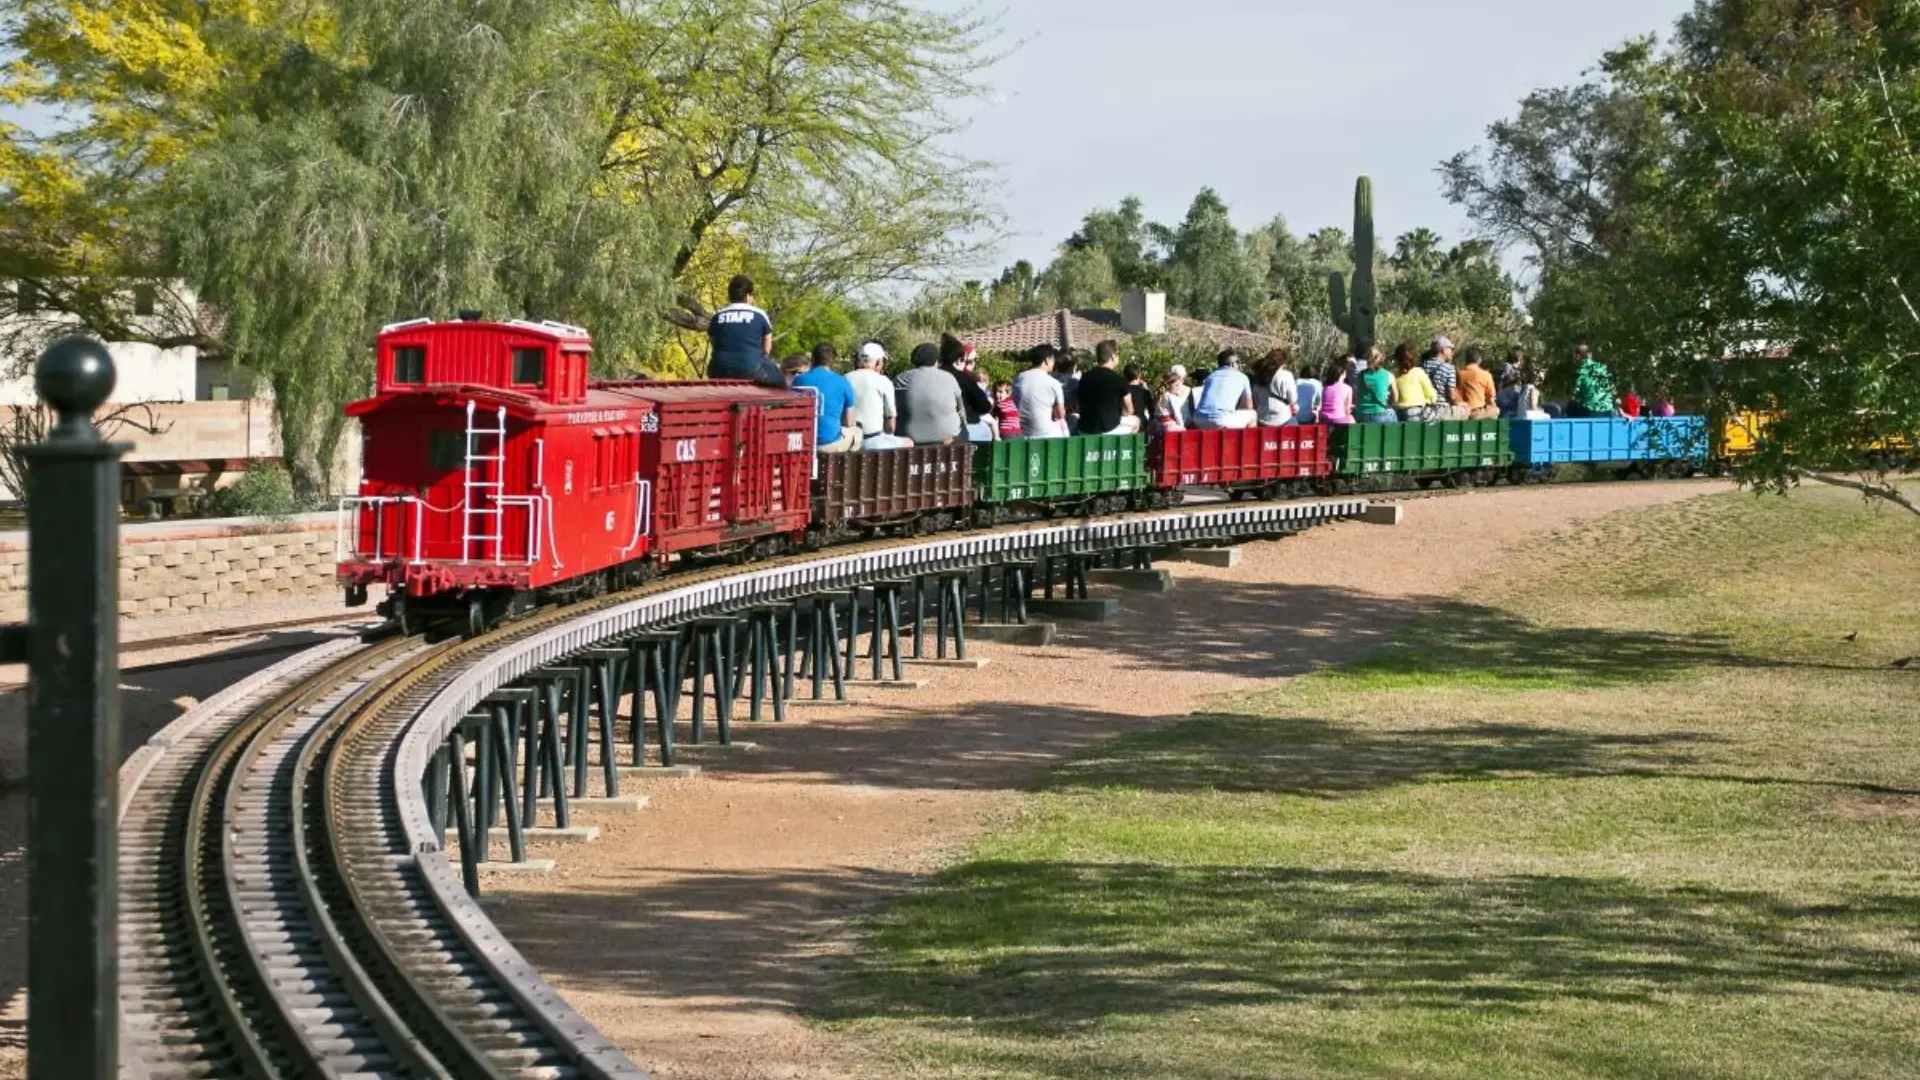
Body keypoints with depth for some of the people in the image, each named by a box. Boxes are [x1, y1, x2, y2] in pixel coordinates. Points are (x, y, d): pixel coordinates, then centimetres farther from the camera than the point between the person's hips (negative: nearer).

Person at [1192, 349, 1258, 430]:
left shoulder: (1211, 376, 24)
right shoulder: (1241, 377, 14)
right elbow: (1248, 407, 16)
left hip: (1201, 422, 5)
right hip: (1222, 422, -4)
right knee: (1252, 415, 20)